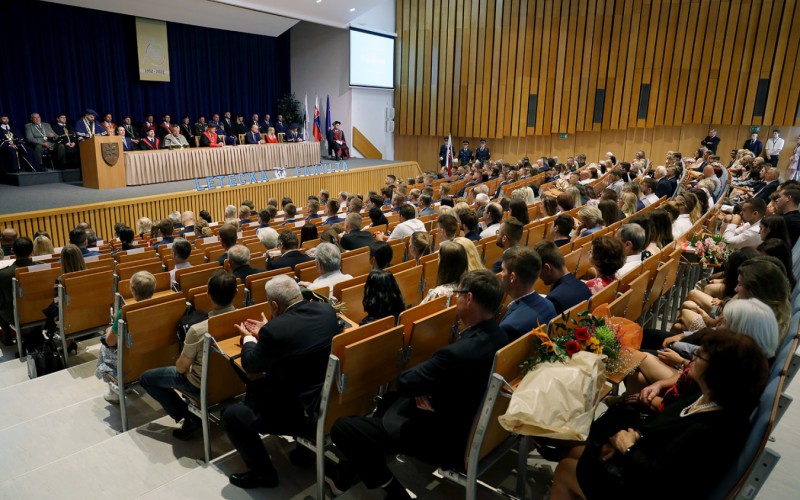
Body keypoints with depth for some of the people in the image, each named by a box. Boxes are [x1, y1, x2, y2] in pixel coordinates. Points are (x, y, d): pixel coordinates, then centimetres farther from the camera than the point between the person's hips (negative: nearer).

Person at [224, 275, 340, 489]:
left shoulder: (274, 330, -26)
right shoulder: (326, 309, -6)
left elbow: (250, 365, -5)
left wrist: (249, 338, 15)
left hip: (305, 411, -8)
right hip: (333, 397, 9)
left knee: (231, 415, 6)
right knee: (257, 387, 25)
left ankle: (264, 473, 20)